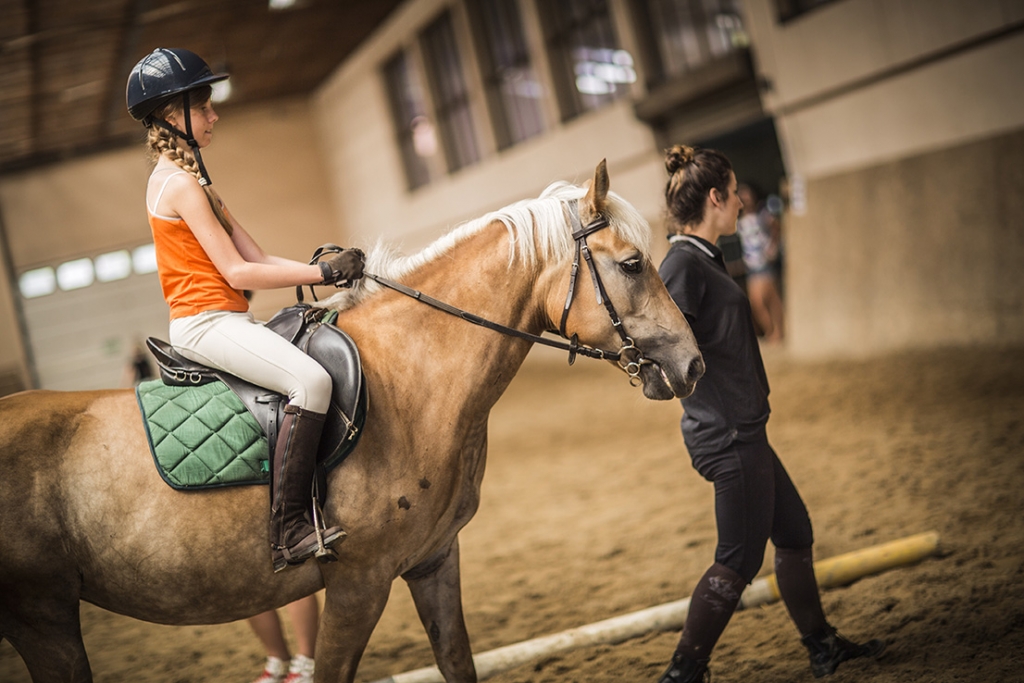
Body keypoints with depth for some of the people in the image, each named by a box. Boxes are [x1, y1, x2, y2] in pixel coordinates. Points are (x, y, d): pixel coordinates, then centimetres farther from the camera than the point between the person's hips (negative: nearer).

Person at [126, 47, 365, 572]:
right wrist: (321, 273, -13)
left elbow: (257, 259, 13)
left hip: (223, 320, 11)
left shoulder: (185, 178, 19)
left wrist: (323, 267, 0)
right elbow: (238, 273, -17)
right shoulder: (180, 183, -13)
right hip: (206, 322, -11)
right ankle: (290, 532, -27)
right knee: (311, 381, -29)